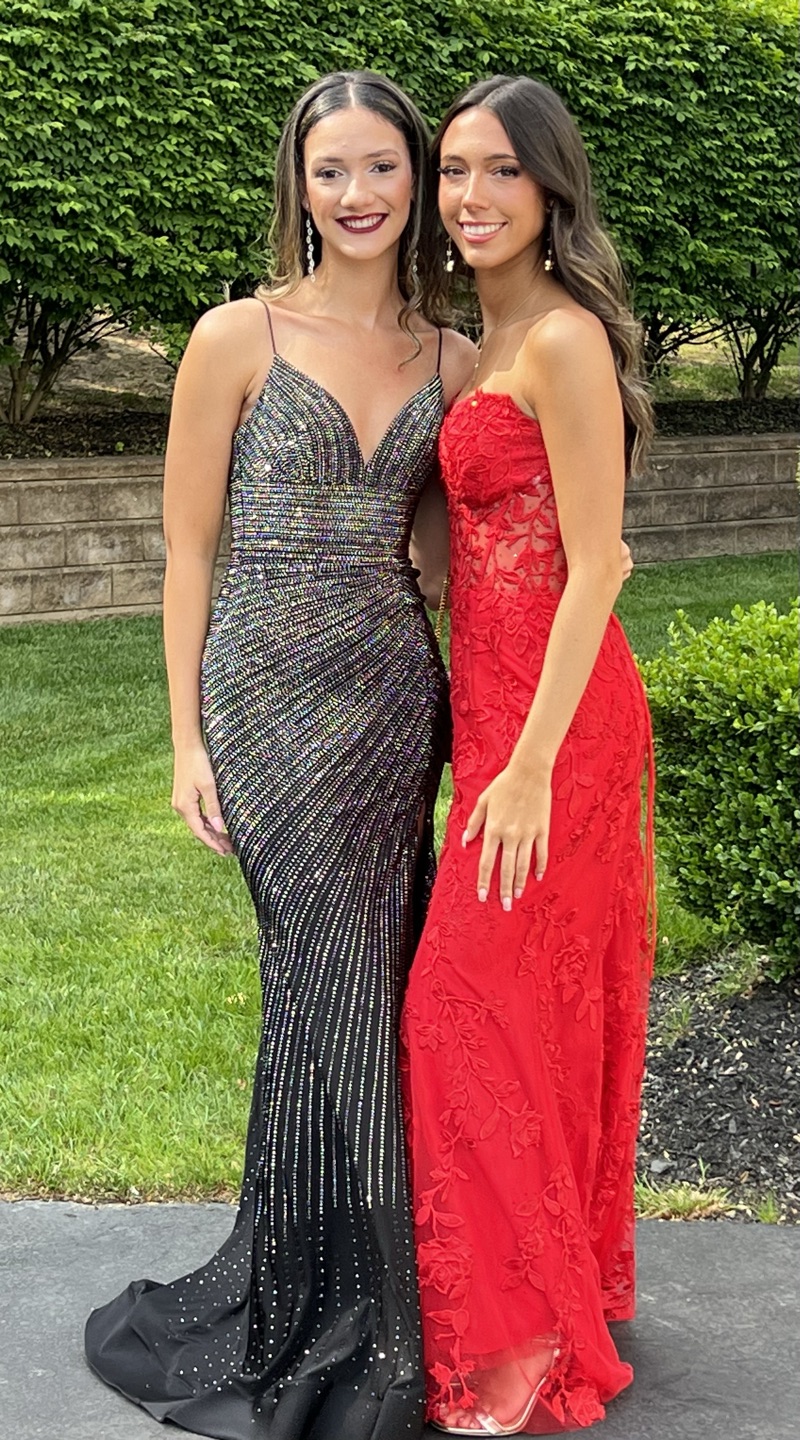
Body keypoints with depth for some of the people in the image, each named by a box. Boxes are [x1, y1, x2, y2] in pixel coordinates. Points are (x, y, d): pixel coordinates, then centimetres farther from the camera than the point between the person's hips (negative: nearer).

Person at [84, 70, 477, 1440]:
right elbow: (188, 548, -1)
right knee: (334, 987, -2)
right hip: (272, 697, -4)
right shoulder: (238, 338, -3)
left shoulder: (454, 360, 9)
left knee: (364, 987, 6)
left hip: (396, 698, 4)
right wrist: (187, 738, -4)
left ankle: (329, 1288, 24)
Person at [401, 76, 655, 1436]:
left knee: (481, 1005, -3)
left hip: (554, 716, -9)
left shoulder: (564, 338, -15)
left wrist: (530, 763, -21)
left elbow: (594, 569, -19)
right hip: (498, 700, 9)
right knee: (542, 1006, 16)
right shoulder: (489, 344, 14)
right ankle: (571, 1292, 31)